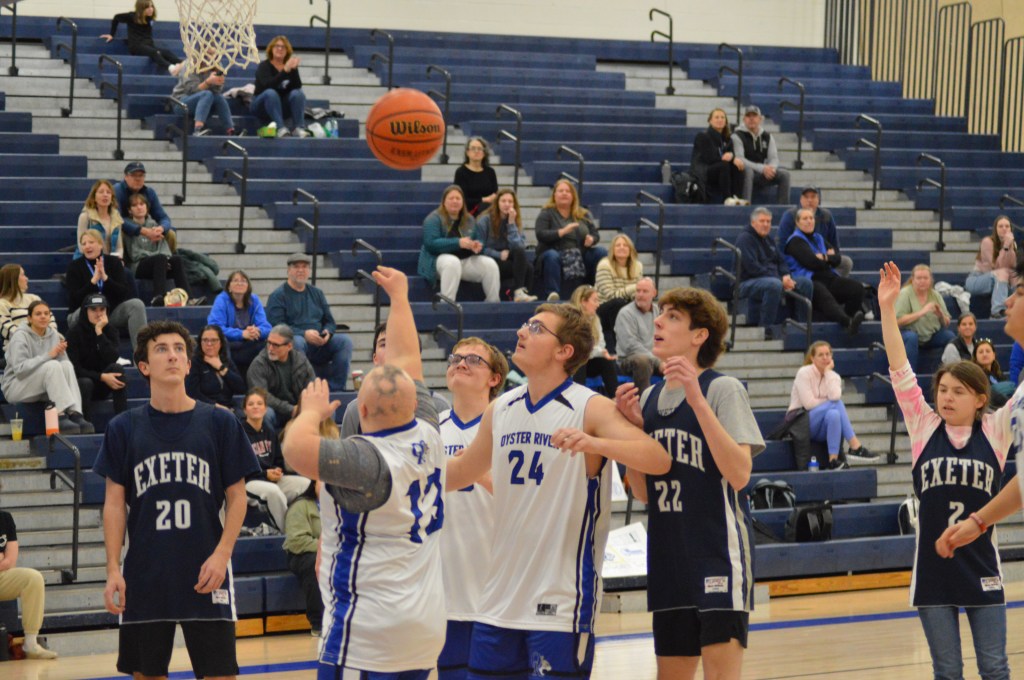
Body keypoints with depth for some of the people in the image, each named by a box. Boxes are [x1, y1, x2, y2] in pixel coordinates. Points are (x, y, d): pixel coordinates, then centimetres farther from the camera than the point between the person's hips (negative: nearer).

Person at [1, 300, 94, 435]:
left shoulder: (53, 335, 8)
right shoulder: (21, 336, -11)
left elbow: (65, 362, 3)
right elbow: (19, 368, -25)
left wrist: (61, 352, -19)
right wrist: (48, 355, -27)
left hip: (43, 388, 6)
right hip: (15, 388, -6)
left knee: (66, 365, -23)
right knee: (52, 365, -31)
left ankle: (75, 413, -36)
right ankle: (61, 417, -40)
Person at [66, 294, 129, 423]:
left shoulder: (109, 331, 0)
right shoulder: (74, 332, -9)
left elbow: (112, 359, -18)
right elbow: (75, 368, -14)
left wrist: (99, 332, -21)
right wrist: (102, 377, -26)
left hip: (102, 387, 3)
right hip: (80, 380, -3)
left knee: (117, 368, -28)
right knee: (86, 383, -37)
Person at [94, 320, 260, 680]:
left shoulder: (220, 423, 1)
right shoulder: (124, 428, 4)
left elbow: (236, 496, 3)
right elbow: (115, 502, 5)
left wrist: (221, 555, -10)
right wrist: (113, 569, -4)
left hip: (206, 576, -1)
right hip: (143, 579, 2)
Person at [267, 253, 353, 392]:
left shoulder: (317, 293, 22)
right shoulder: (278, 296, 4)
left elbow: (329, 321, 22)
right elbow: (277, 327, -8)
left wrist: (327, 332, -4)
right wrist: (304, 334, -20)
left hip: (319, 345, 5)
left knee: (345, 340, -19)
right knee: (297, 342, -39)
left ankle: (335, 389, -21)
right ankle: (302, 389, -37)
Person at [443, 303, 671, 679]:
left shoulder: (591, 408, -9)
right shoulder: (500, 410, 9)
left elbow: (659, 460, -23)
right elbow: (460, 472, 25)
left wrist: (592, 443, -38)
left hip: (562, 602, -6)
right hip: (500, 601, 6)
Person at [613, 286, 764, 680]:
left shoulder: (723, 388, -7)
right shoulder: (649, 399, 12)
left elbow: (739, 474, -19)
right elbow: (643, 492, 13)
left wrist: (697, 399, -23)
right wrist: (631, 427, -1)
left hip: (719, 554, -7)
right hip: (668, 556, 7)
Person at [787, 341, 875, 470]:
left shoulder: (834, 376, 8)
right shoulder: (804, 373, -6)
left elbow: (835, 396, -16)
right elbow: (808, 403, -17)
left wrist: (828, 372, -11)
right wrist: (831, 403, -9)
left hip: (821, 430, 4)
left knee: (834, 414, -33)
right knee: (836, 405, -28)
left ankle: (834, 460, -38)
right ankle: (855, 447, -34)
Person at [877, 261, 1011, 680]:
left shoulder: (995, 431, 0)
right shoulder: (924, 427, 2)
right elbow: (899, 368, -3)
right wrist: (887, 306, -10)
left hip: (981, 567, -1)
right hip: (932, 567, 1)